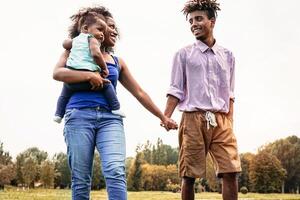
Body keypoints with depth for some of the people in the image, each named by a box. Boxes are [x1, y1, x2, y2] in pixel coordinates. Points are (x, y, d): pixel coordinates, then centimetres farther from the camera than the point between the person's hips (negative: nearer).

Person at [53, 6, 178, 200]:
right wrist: (89, 75, -12)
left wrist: (163, 117, 23)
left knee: (116, 171, -19)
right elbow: (57, 73, -4)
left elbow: (139, 93, 23)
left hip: (110, 118, 2)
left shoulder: (117, 61, 23)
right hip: (79, 116, -2)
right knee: (81, 179, -3)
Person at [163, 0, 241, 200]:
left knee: (230, 172, -6)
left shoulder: (227, 55, 15)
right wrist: (165, 117, -10)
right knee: (189, 175, 1)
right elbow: (176, 90, 4)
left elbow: (229, 93, 16)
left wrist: (230, 122, 7)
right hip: (193, 118, -2)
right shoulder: (184, 54, 8)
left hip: (221, 120, 2)